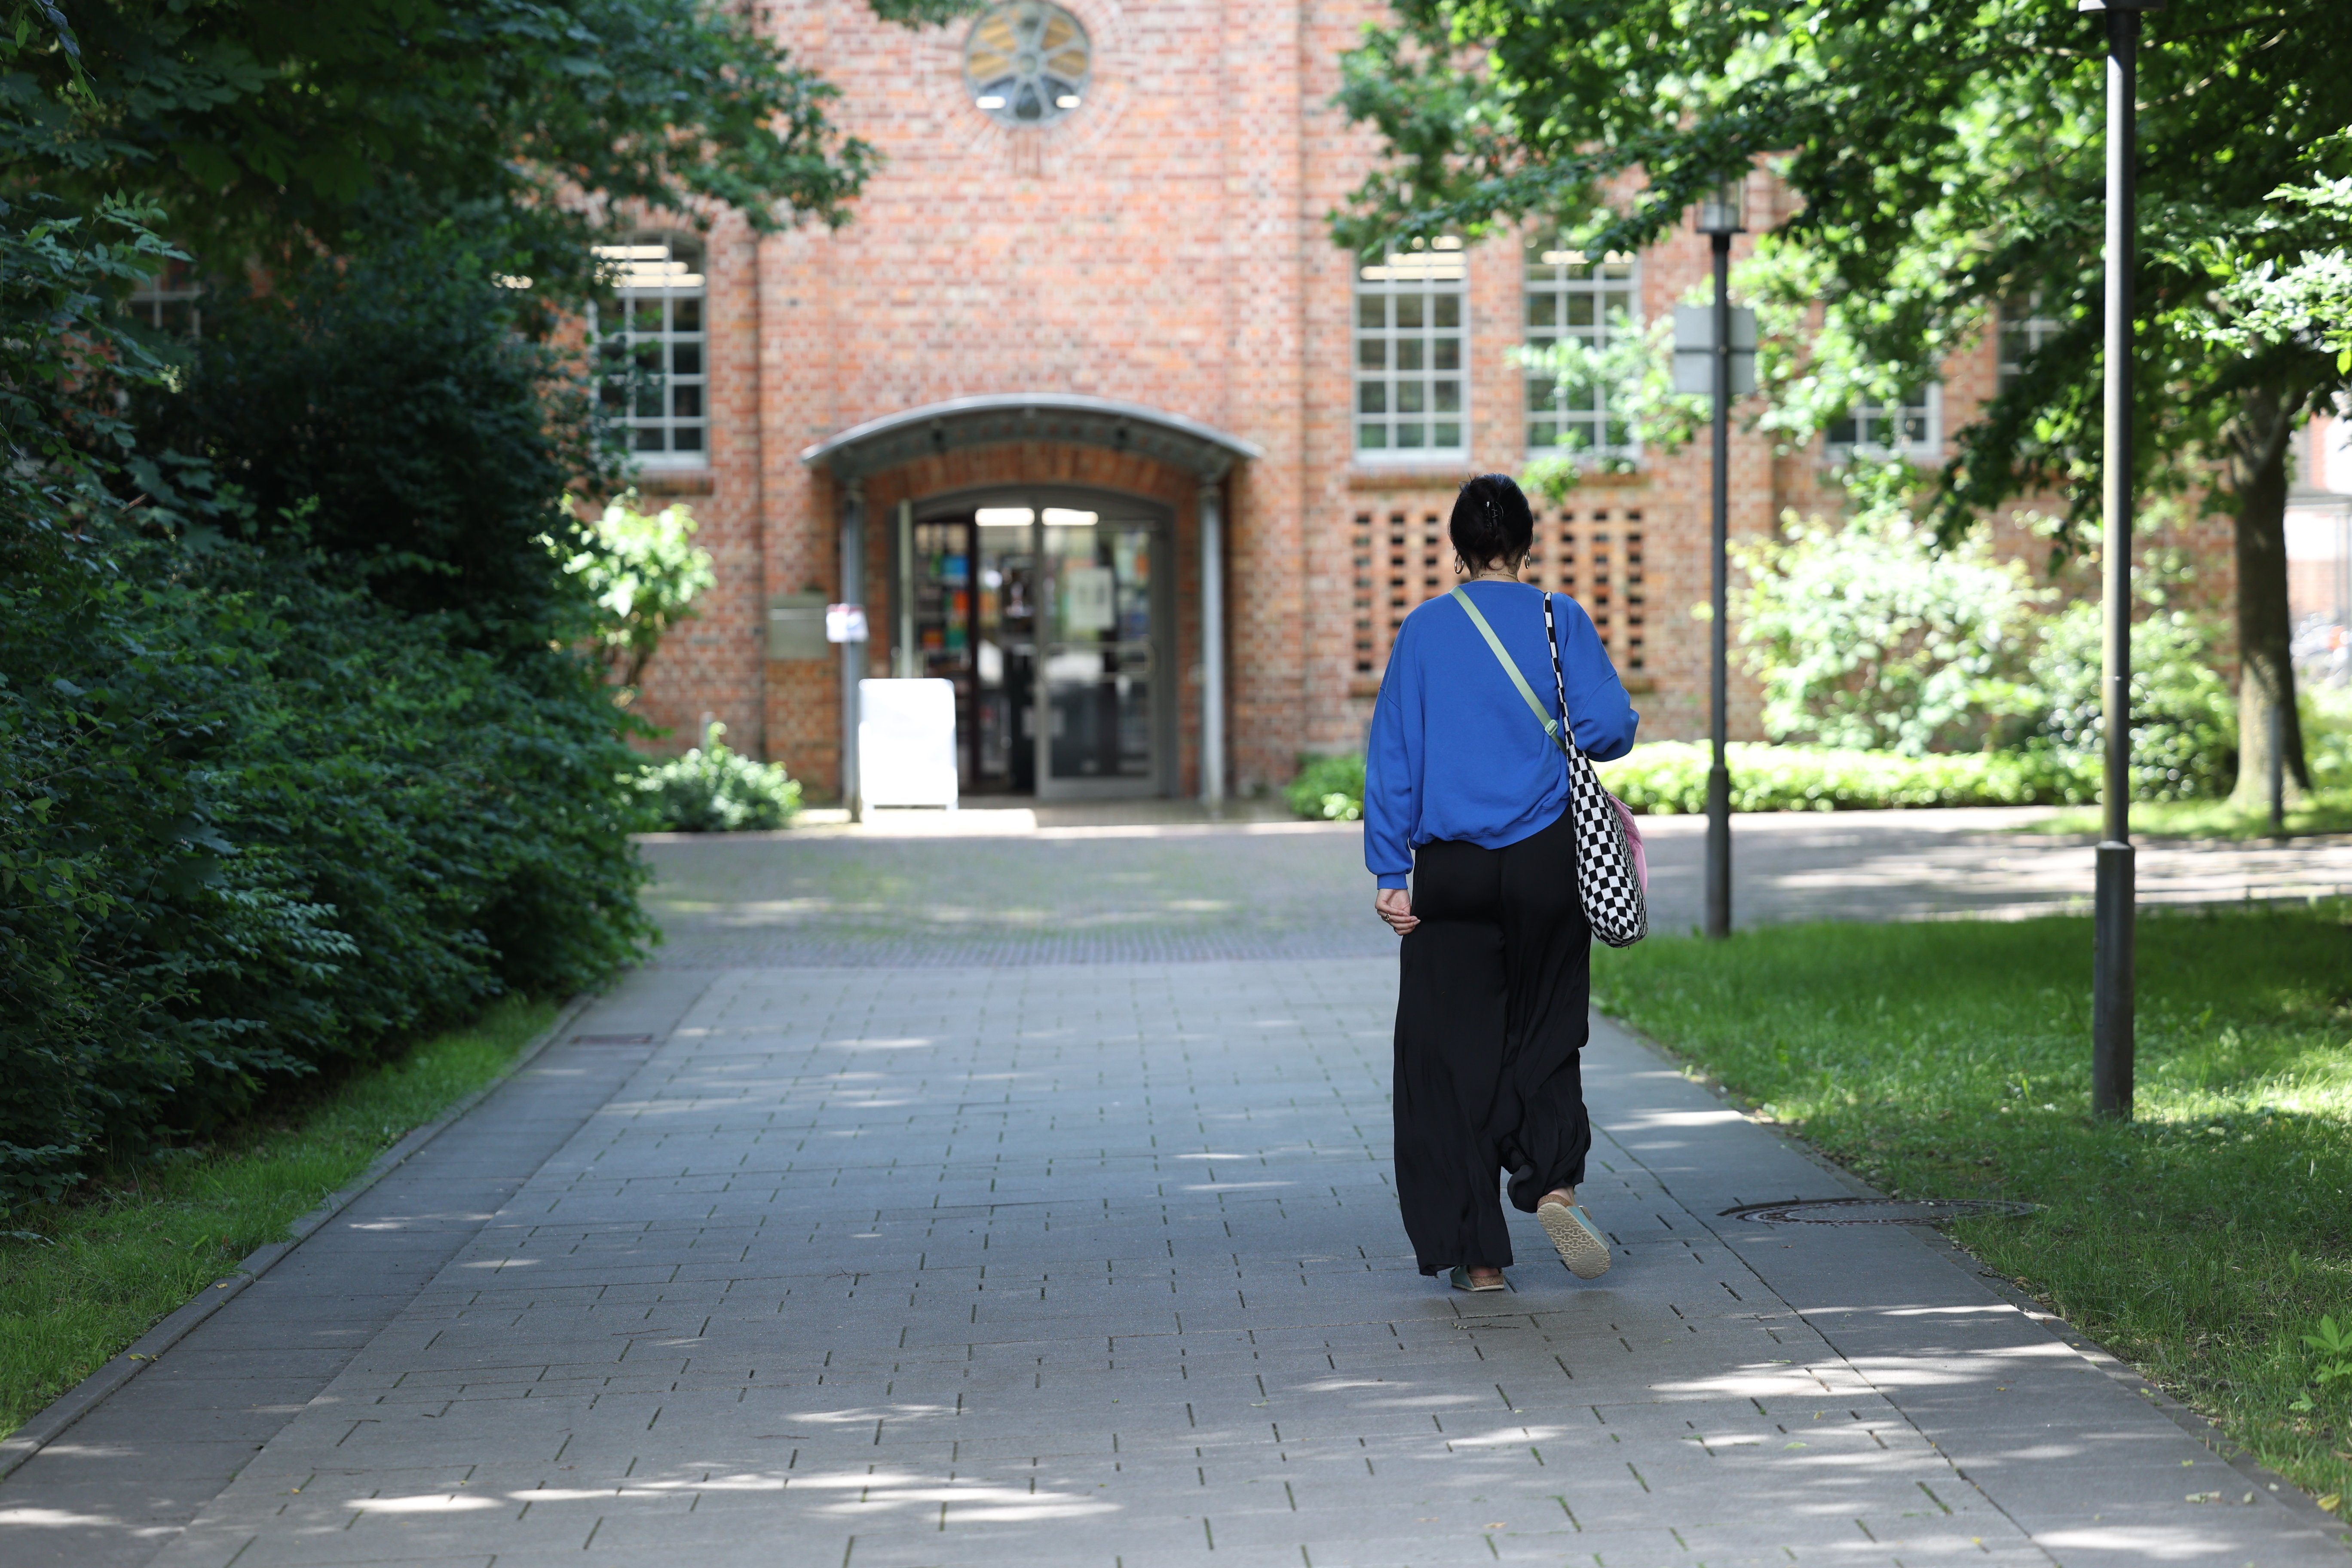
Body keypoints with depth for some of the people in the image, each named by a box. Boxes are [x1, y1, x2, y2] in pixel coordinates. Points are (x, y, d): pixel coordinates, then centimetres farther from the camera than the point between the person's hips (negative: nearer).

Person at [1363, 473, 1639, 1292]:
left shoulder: (1424, 630, 2)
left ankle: (1477, 1253, 4)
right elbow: (1609, 726, -9)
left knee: (1452, 1054, 5)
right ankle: (1553, 1183, -10)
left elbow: (1392, 757, -1)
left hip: (1450, 871, 0)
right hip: (1547, 858, 0)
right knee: (1543, 1037, 14)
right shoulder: (1560, 620, -1)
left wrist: (1390, 873, 1)